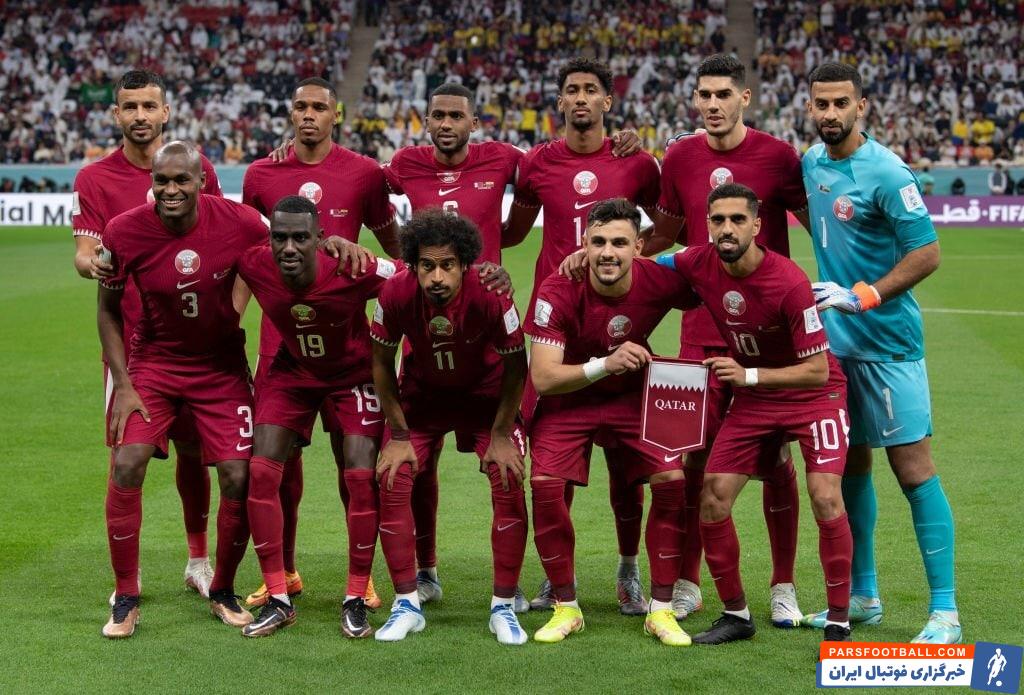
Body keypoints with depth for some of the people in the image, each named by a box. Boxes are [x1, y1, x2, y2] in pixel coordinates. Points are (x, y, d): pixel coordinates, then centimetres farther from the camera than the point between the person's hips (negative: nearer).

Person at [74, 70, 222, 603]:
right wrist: (92, 263, -30)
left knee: (192, 449, 10)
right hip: (129, 335, -2)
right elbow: (83, 252, -7)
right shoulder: (94, 179, -1)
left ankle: (198, 560, 25)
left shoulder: (196, 167, 4)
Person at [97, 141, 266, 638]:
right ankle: (125, 598, -1)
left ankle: (223, 592, 18)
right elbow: (108, 311, -3)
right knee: (127, 463, -16)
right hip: (153, 360, 0)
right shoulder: (124, 233, -17)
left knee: (238, 477, -6)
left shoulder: (240, 224, -20)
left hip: (222, 366, 0)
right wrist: (123, 385, -8)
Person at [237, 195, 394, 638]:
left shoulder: (356, 272, -34)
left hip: (355, 375, -2)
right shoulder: (253, 266, -26)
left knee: (361, 476, -13)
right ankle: (278, 600, 2)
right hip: (292, 372, 3)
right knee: (261, 471, -9)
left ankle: (356, 601, 3)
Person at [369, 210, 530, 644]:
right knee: (392, 482, -11)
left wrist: (501, 436, -12)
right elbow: (382, 363, -9)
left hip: (486, 394, -1)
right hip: (421, 394, 2)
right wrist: (398, 435, -9)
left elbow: (516, 367, -15)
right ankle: (407, 605, 3)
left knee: (509, 486, -14)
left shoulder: (489, 297, -33)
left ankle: (503, 608, 0)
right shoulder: (396, 294, -29)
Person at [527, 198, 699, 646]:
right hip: (567, 401, -2)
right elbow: (542, 377, -31)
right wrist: (605, 364, -46)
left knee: (673, 481, -14)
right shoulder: (558, 292, -28)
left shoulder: (659, 280, -21)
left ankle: (661, 610, 1)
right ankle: (565, 608, 1)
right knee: (545, 487, -19)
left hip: (634, 397, 2)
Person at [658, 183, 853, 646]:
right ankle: (736, 614, 13)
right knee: (711, 499, -4)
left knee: (825, 498, -21)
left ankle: (839, 623, -7)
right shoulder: (700, 264, -13)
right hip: (752, 399, 5)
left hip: (813, 395, -5)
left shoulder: (789, 282, -28)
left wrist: (748, 375, -31)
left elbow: (817, 370, -23)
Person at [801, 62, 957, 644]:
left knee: (913, 466, -8)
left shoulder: (886, 174, -14)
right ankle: (863, 597, 24)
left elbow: (927, 252, -16)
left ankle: (945, 612, -5)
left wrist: (863, 296, -21)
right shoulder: (812, 163, 8)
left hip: (887, 341, -7)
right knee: (850, 465, 13)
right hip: (835, 341, 7)